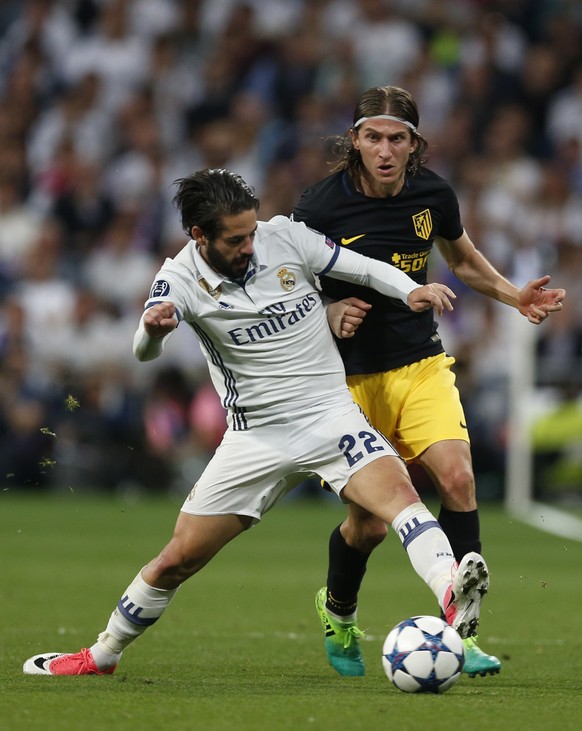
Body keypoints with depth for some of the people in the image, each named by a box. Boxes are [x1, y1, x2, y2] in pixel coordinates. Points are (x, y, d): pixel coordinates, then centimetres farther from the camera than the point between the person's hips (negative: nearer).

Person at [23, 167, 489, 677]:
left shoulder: (285, 237, -7)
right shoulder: (181, 280, -10)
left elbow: (364, 269, 0)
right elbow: (143, 351, -27)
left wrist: (413, 291, -20)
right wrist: (154, 329, -51)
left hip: (330, 413, 0)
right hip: (256, 438, 0)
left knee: (396, 490, -30)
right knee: (178, 559, 5)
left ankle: (452, 596, -50)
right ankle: (101, 657, 25)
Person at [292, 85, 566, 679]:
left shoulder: (431, 194, -2)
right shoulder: (321, 208, -14)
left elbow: (463, 259, 18)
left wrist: (515, 295, 3)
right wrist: (329, 314, -22)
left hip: (420, 365, 3)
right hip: (351, 377, -3)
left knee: (457, 478, -20)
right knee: (371, 521, -1)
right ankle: (337, 609, 33)